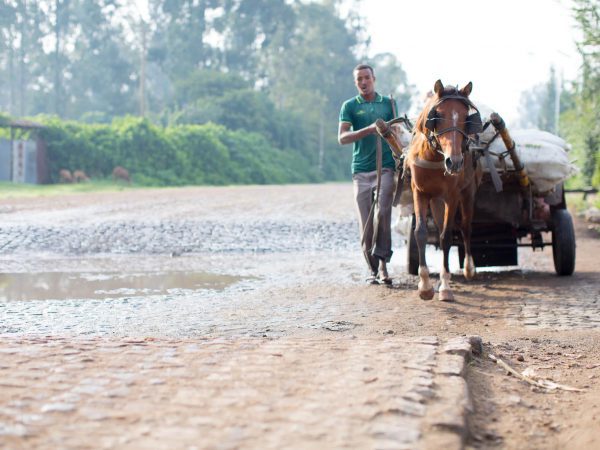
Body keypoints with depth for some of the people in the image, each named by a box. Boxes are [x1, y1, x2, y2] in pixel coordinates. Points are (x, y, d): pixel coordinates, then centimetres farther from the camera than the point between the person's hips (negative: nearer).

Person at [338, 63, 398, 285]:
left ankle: (382, 263, -13)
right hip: (361, 170, 0)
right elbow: (342, 138, -6)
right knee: (366, 222, 1)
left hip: (385, 167, 0)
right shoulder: (349, 106, 6)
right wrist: (370, 129, -20)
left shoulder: (388, 103, 12)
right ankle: (373, 269, 10)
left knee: (383, 213, -17)